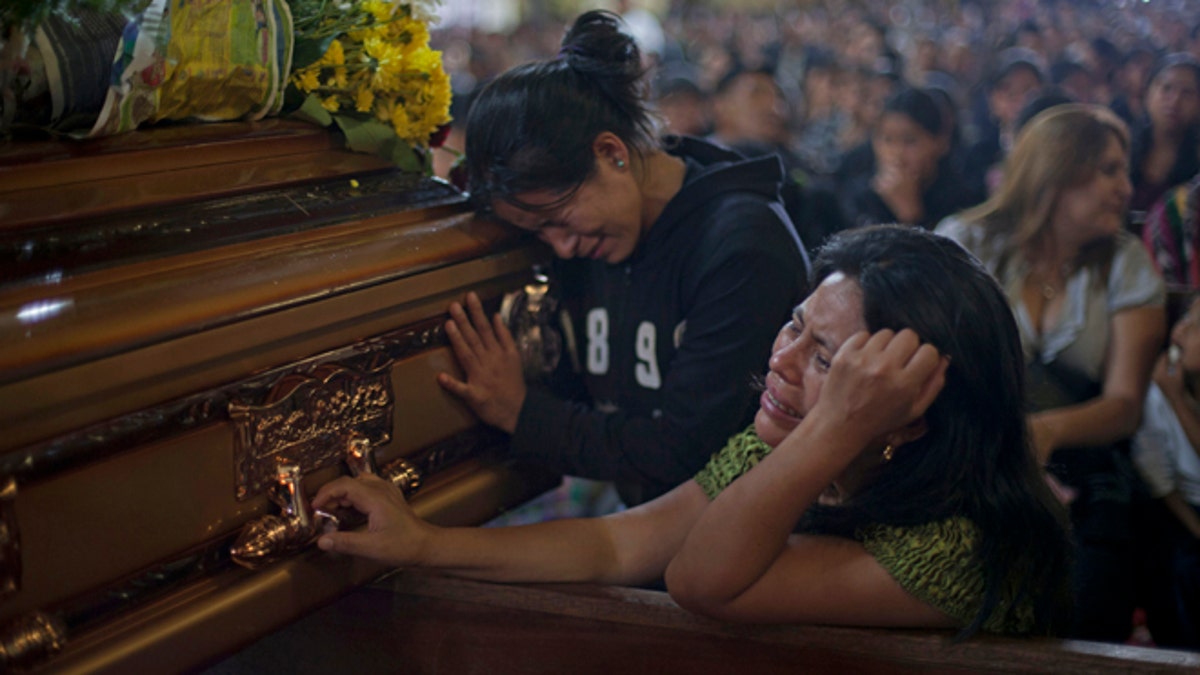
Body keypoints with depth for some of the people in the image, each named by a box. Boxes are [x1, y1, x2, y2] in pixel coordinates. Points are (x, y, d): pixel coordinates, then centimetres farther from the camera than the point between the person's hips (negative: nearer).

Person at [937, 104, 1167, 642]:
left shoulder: (1126, 264, 7)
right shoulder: (965, 243, 3)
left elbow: (1126, 404, -2)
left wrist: (1049, 430, -24)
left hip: (1081, 481, 2)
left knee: (1086, 616, -21)